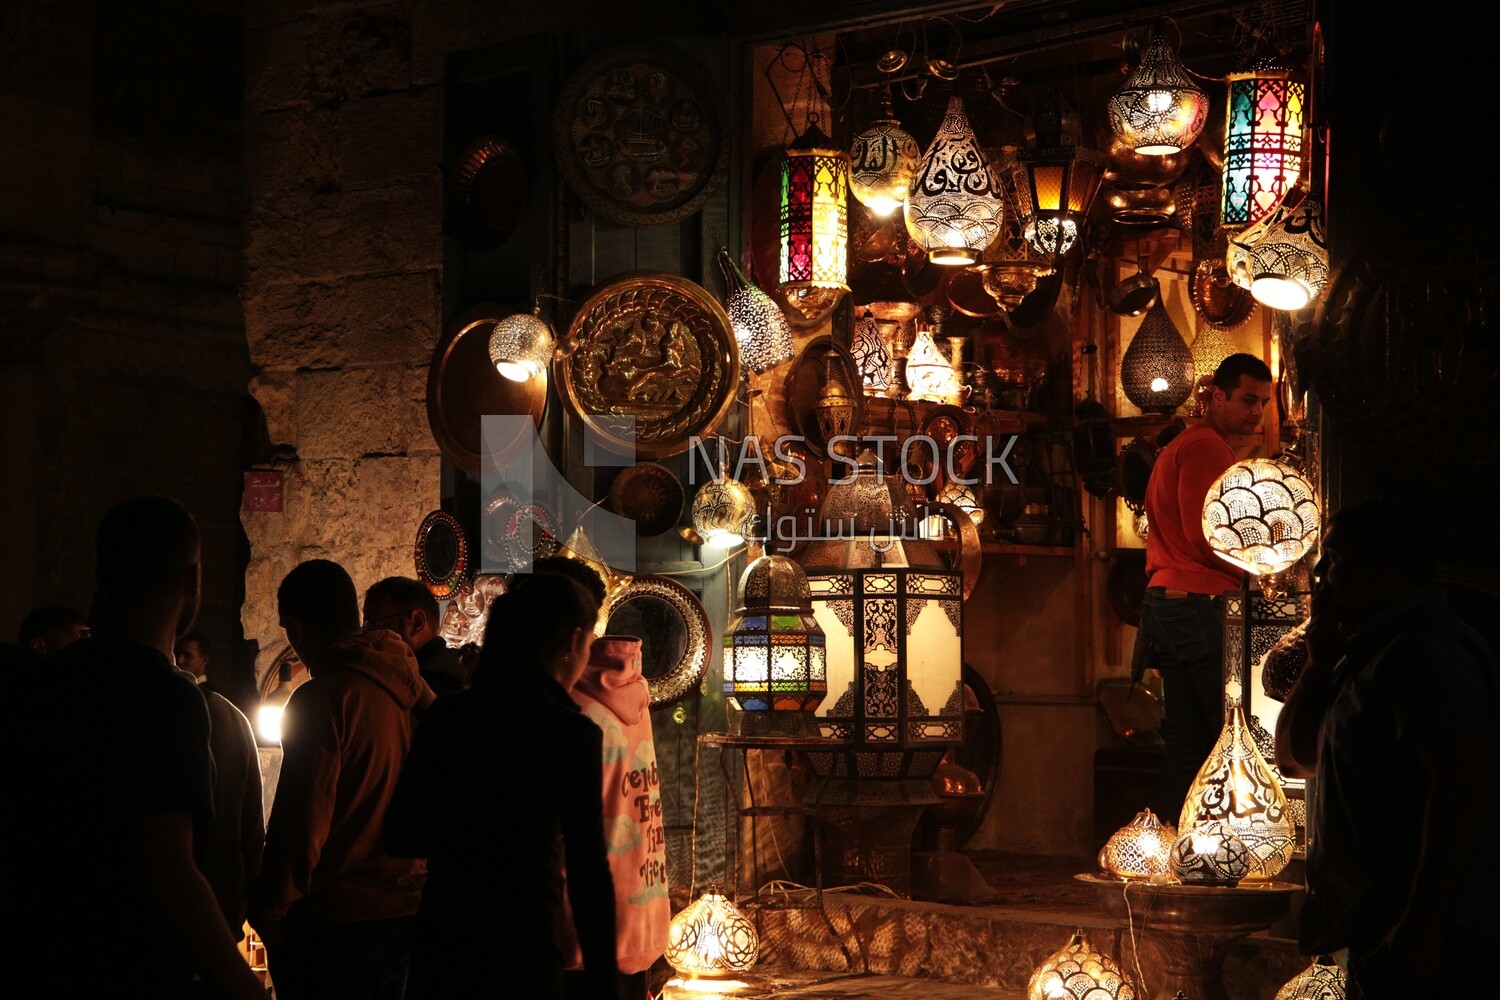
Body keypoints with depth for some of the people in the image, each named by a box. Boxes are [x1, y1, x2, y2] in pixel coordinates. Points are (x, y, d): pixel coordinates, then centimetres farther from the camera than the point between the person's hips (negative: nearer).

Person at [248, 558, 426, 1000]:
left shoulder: (322, 698, -16)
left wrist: (269, 909, -7)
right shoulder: (408, 690, 6)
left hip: (331, 920, -7)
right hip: (401, 910, 7)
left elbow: (301, 821, -18)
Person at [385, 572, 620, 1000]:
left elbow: (402, 837, 7)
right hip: (522, 951, -5)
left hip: (439, 938, 5)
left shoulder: (445, 715, 3)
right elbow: (588, 872, -12)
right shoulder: (573, 733, -11)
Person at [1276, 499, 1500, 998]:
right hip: (1373, 922, 10)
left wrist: (1422, 926, -29)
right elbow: (1296, 757, 21)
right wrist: (1322, 659, 7)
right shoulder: (1374, 650, 17)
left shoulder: (1428, 650, -15)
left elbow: (1460, 788, -24)